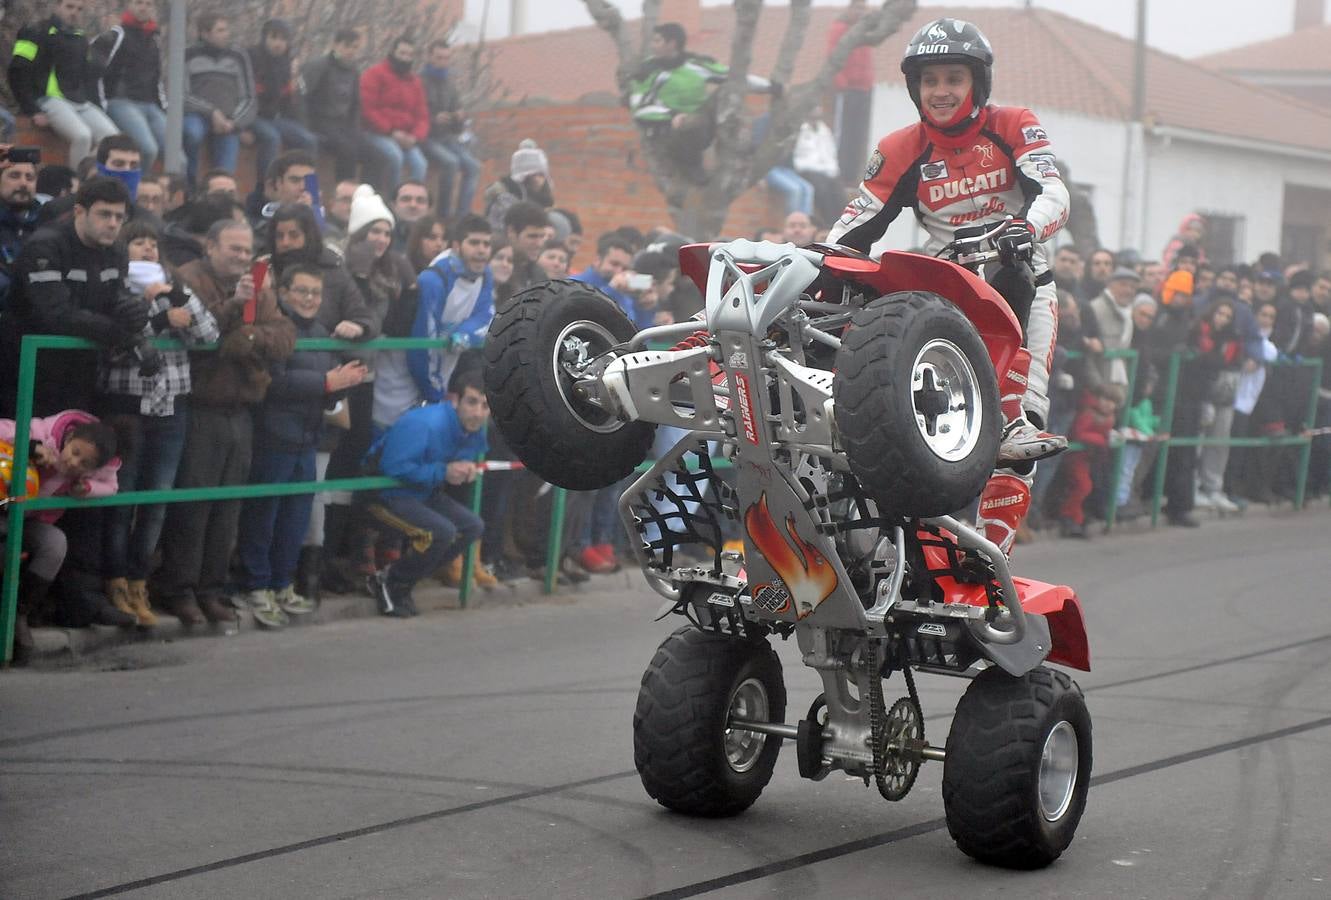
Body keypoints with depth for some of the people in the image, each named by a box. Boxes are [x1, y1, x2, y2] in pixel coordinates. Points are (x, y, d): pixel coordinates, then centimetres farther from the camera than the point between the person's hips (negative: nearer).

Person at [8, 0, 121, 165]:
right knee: (82, 135, -32)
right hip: (51, 100, -7)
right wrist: (33, 111, -13)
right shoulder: (36, 33, 0)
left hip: (82, 103, 7)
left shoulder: (81, 39, 21)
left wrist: (94, 106, 11)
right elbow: (18, 74, -5)